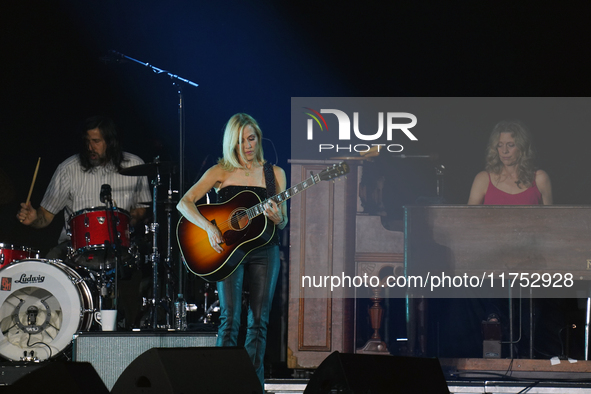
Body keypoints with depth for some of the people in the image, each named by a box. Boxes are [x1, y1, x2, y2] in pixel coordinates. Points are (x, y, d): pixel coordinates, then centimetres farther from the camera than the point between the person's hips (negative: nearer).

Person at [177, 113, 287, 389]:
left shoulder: (274, 173, 8)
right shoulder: (221, 172, 2)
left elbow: (283, 222, 9)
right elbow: (184, 203, -6)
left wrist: (277, 218, -15)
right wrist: (210, 228, -20)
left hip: (263, 251, 2)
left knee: (259, 320, 3)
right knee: (230, 319, -11)